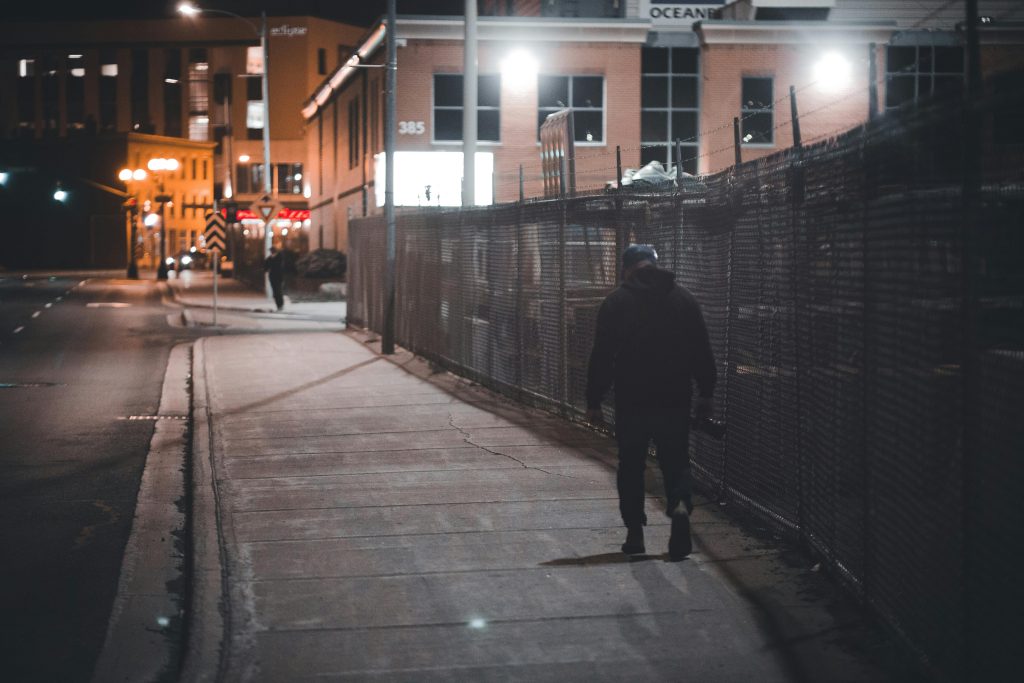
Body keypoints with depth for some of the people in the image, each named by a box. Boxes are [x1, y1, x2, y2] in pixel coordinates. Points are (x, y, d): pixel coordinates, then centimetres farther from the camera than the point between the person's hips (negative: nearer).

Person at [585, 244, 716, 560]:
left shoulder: (617, 301, -4)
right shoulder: (683, 298, 4)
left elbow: (602, 356, -5)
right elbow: (702, 351, 6)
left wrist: (594, 401, 1)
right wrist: (706, 393, 13)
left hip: (632, 401, -1)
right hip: (675, 400, 1)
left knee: (631, 466, 12)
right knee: (675, 461, 11)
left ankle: (635, 533, 12)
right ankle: (681, 506, -17)